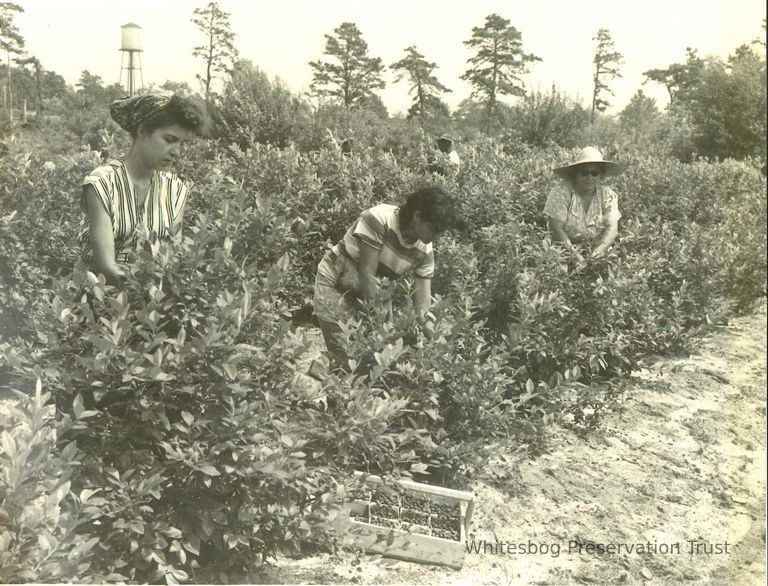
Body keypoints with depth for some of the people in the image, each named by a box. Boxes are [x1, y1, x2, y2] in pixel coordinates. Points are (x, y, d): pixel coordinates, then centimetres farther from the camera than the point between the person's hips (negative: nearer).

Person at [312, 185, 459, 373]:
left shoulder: (425, 251, -12)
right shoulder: (379, 219, -29)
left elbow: (423, 303, -10)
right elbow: (367, 274, -26)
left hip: (368, 293, 6)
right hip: (334, 284, -6)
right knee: (345, 357, -13)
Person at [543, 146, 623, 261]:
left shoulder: (607, 195, 0)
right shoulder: (561, 191, -11)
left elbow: (612, 228, -8)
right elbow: (556, 229, -16)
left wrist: (600, 249, -27)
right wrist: (574, 254, -27)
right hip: (564, 250, -2)